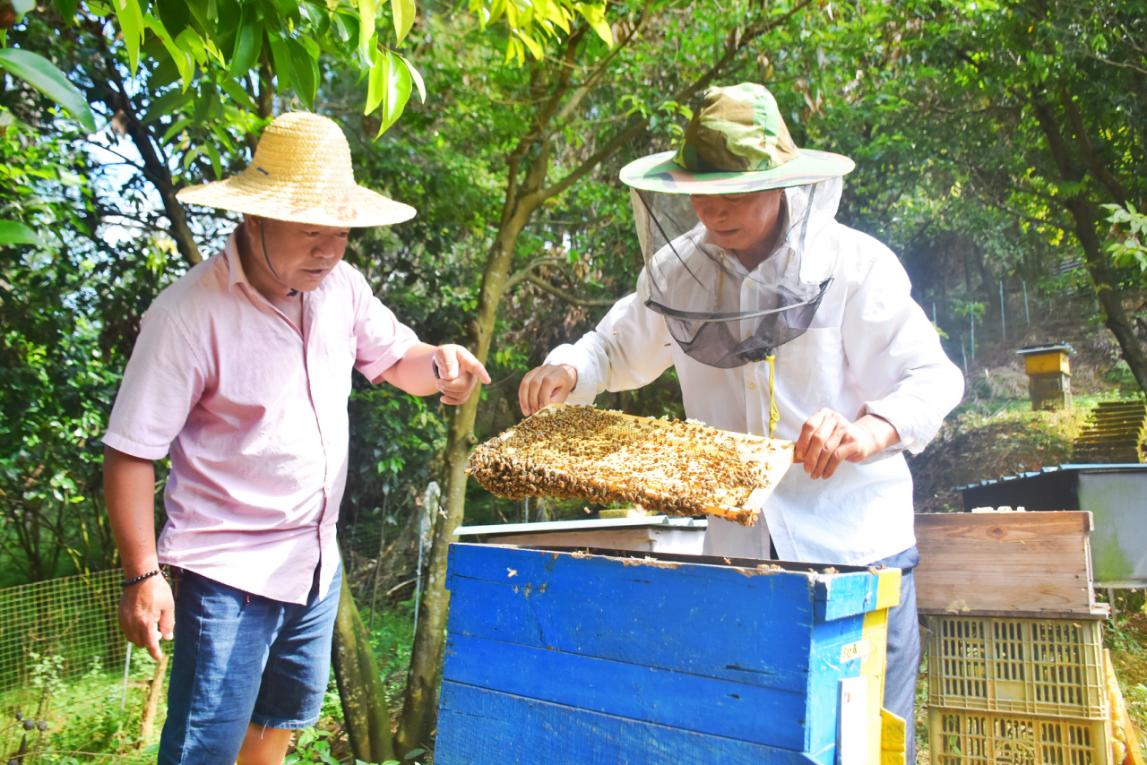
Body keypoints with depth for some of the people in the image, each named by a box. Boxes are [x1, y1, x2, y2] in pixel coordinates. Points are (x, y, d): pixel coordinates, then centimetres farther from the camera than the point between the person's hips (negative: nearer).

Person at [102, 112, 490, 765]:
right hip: (230, 574, -6)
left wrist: (439, 363, -12)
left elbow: (395, 359, 11)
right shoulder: (190, 314, -21)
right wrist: (143, 575, -17)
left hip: (318, 564, 7)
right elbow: (132, 454, -16)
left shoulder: (340, 285, -3)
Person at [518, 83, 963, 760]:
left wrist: (870, 429, -29)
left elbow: (929, 378, -8)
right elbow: (620, 348, 17)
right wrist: (568, 370, -5)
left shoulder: (856, 264, -9)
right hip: (737, 548, 4)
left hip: (856, 548, -3)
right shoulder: (678, 269, 3)